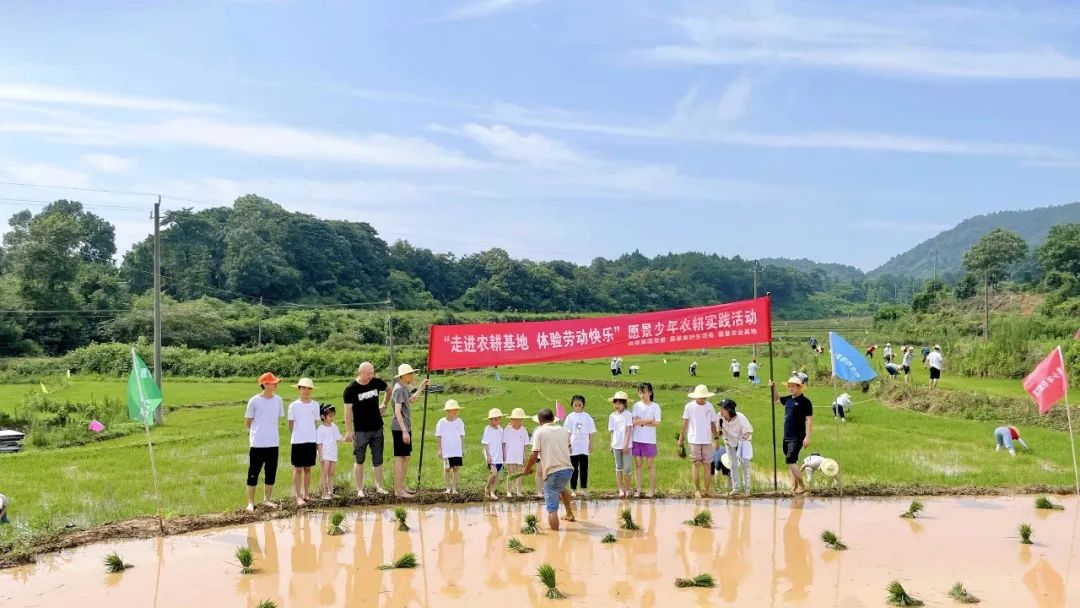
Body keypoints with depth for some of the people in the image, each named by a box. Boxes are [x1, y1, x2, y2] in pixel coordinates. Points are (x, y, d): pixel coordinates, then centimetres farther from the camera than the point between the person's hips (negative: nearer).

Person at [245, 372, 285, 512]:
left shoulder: (278, 400, 3)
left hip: (273, 443, 4)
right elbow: (248, 421, 1)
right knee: (253, 474, 3)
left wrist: (270, 431, 9)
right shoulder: (254, 401, -8)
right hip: (257, 443, -4)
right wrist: (257, 431, 7)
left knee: (271, 473, 10)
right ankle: (251, 502, 12)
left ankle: (266, 499, 24)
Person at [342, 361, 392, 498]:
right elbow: (348, 411, -11)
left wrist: (384, 406, 17)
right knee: (359, 460, 2)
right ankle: (360, 489, 9)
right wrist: (349, 431, -13)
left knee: (378, 459, 9)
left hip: (377, 428, 4)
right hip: (360, 430, -4)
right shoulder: (351, 389, -12)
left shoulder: (376, 383, -1)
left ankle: (379, 487, 16)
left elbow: (388, 390, 21)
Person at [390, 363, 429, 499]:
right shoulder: (399, 389, -15)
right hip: (400, 428, -10)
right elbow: (397, 411, -22)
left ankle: (401, 486, 24)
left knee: (406, 457, 16)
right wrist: (404, 431, -25)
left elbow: (412, 399, 32)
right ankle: (398, 490, -2)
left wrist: (421, 387, 24)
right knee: (400, 458, -6)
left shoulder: (404, 388, 14)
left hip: (405, 428, 10)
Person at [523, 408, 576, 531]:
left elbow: (534, 455, -9)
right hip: (568, 469, 6)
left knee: (552, 508, 1)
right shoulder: (564, 431, 11)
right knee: (561, 488, 39)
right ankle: (569, 514, 47)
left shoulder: (540, 432, -3)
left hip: (552, 472, -6)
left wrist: (527, 469, 6)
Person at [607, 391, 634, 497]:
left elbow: (628, 430, -10)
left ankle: (627, 489, 13)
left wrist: (626, 445, -15)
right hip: (616, 445, 4)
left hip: (626, 445, -4)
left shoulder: (628, 414, -7)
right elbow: (612, 432, 10)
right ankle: (621, 489, 12)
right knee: (618, 467, 8)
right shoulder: (612, 416, 6)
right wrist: (611, 445, 7)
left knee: (627, 468, 0)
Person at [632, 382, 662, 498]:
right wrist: (649, 420, -9)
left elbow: (657, 423, -9)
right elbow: (635, 421, -6)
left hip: (650, 440, -2)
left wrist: (642, 422, -9)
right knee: (638, 464, 5)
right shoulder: (637, 405, 6)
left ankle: (652, 489, 11)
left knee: (651, 464, 3)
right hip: (637, 439, 2)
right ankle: (639, 489, 12)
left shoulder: (655, 406, 1)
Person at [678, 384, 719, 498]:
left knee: (706, 464, 3)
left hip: (707, 440, 2)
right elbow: (685, 423, 3)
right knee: (696, 463, -3)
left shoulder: (709, 406, 6)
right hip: (694, 440, -2)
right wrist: (681, 438, 3)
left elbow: (713, 423, 11)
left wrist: (716, 437, 10)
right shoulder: (689, 407, -2)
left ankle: (706, 490, 9)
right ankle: (697, 490, 3)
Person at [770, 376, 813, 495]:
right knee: (791, 462, 11)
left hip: (797, 437, -8)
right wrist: (773, 389, 14)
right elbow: (776, 400, 30)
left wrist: (807, 437, -20)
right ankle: (794, 486, 18)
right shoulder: (788, 399, 11)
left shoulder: (805, 401, -10)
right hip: (787, 437, 8)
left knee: (790, 461, -13)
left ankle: (801, 486, -6)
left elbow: (809, 420, -14)